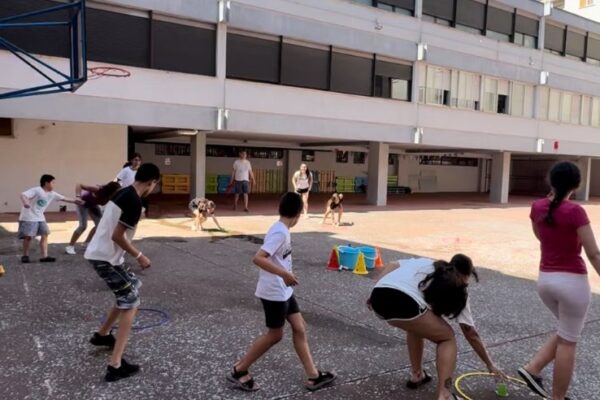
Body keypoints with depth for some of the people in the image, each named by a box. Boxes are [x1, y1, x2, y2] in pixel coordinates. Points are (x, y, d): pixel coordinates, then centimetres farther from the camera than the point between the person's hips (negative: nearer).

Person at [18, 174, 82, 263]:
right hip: (29, 217, -8)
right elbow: (23, 195, -28)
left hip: (40, 218, 8)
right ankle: (25, 256, 12)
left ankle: (44, 256, 1)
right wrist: (25, 203, -49)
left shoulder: (52, 194, 5)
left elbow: (62, 198, 18)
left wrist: (73, 201, 20)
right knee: (28, 236, -7)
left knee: (45, 234, 0)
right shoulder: (36, 190, -17)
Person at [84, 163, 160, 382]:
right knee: (131, 302, -5)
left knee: (128, 294, 24)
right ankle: (115, 366, -8)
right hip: (106, 258, -10)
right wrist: (139, 256, -11)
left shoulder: (122, 193, 9)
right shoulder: (134, 202, -20)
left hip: (99, 253, 10)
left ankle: (102, 335, 41)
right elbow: (117, 236, -21)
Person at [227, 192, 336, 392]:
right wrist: (284, 274, -34)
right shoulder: (280, 233, -23)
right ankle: (238, 370, 19)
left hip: (284, 291, 9)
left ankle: (313, 376, 19)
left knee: (299, 328, 11)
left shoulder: (281, 229, 5)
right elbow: (258, 258, -31)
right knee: (275, 334, 5)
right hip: (274, 292, -9)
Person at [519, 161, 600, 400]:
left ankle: (532, 369, 15)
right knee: (568, 341, 8)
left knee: (566, 333, 25)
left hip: (545, 279, 6)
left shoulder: (537, 207, 0)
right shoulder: (575, 211, -16)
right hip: (572, 281, -6)